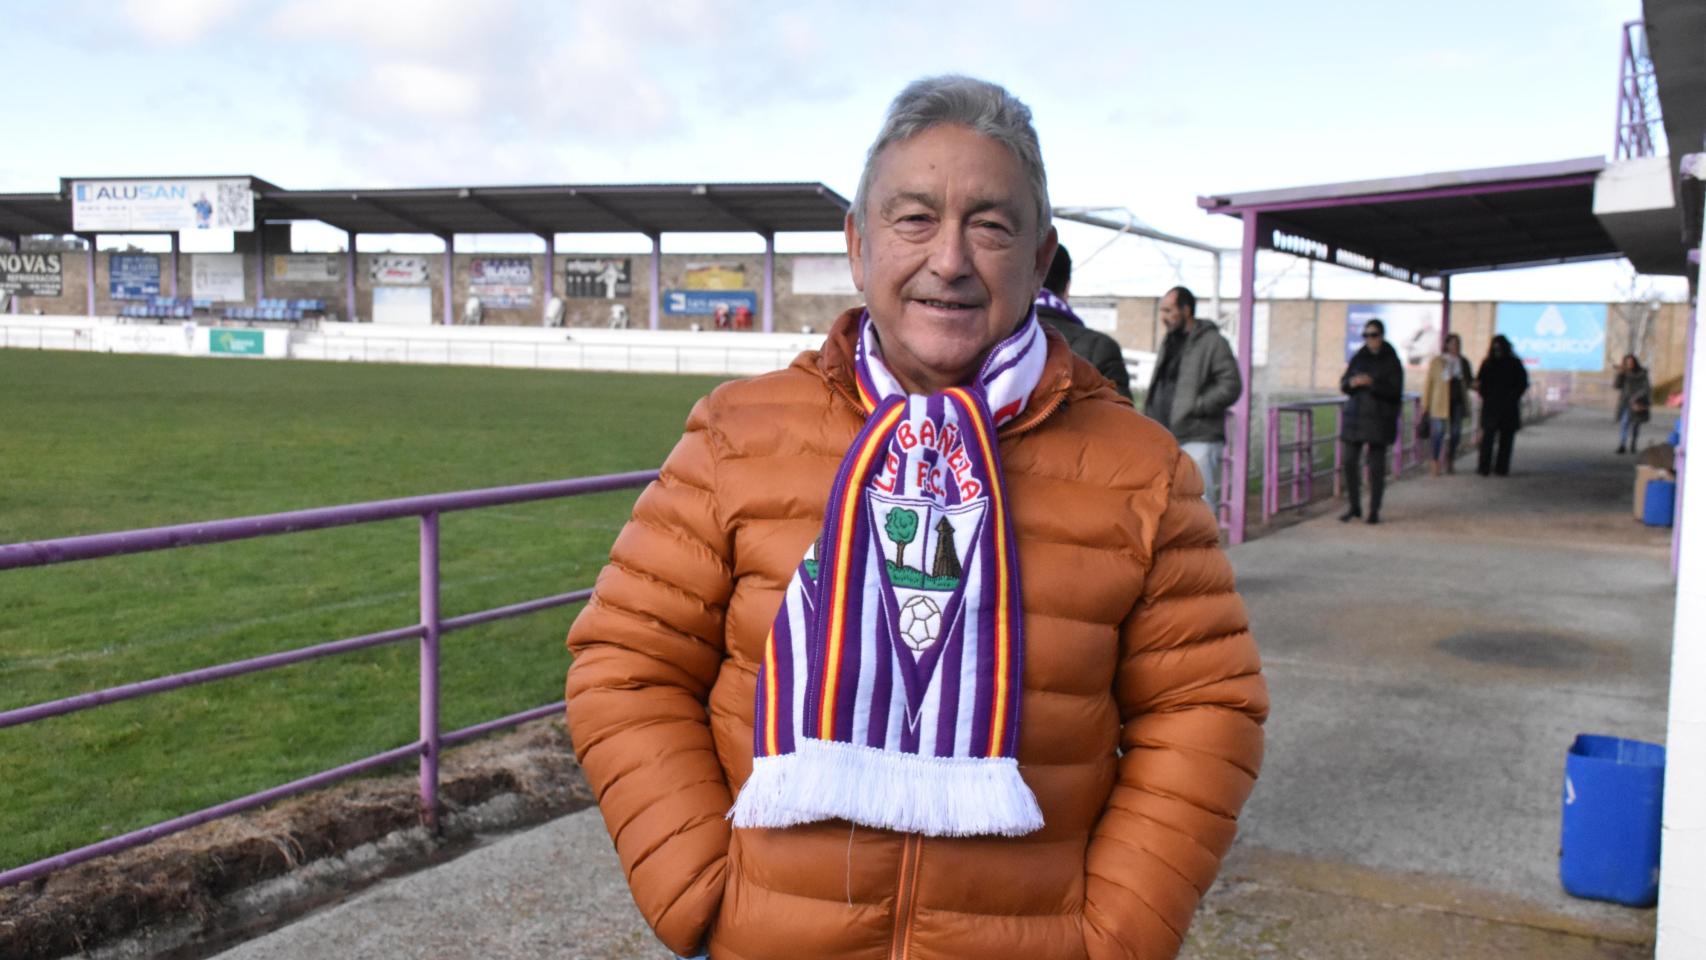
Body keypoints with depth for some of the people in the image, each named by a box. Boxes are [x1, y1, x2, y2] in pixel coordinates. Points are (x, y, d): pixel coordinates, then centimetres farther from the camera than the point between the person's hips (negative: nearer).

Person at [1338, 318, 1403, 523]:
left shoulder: (1391, 361, -2)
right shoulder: (1358, 358, 10)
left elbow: (1395, 391, -10)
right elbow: (1343, 384, 10)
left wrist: (1372, 383, -22)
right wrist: (1352, 383, -12)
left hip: (1380, 419, -4)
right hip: (1356, 415, 4)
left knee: (1376, 466, -3)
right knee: (1350, 462, 1)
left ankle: (1374, 510, 7)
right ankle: (1354, 507, 15)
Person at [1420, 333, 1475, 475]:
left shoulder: (1463, 363, 11)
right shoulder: (1436, 362, 0)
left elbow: (1470, 381, 23)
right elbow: (1429, 383, 0)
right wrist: (1425, 404, -3)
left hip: (1458, 402, 4)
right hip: (1441, 402, -4)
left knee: (1455, 432, 4)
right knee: (1439, 431, -7)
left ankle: (1450, 461, 17)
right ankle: (1435, 461, 3)